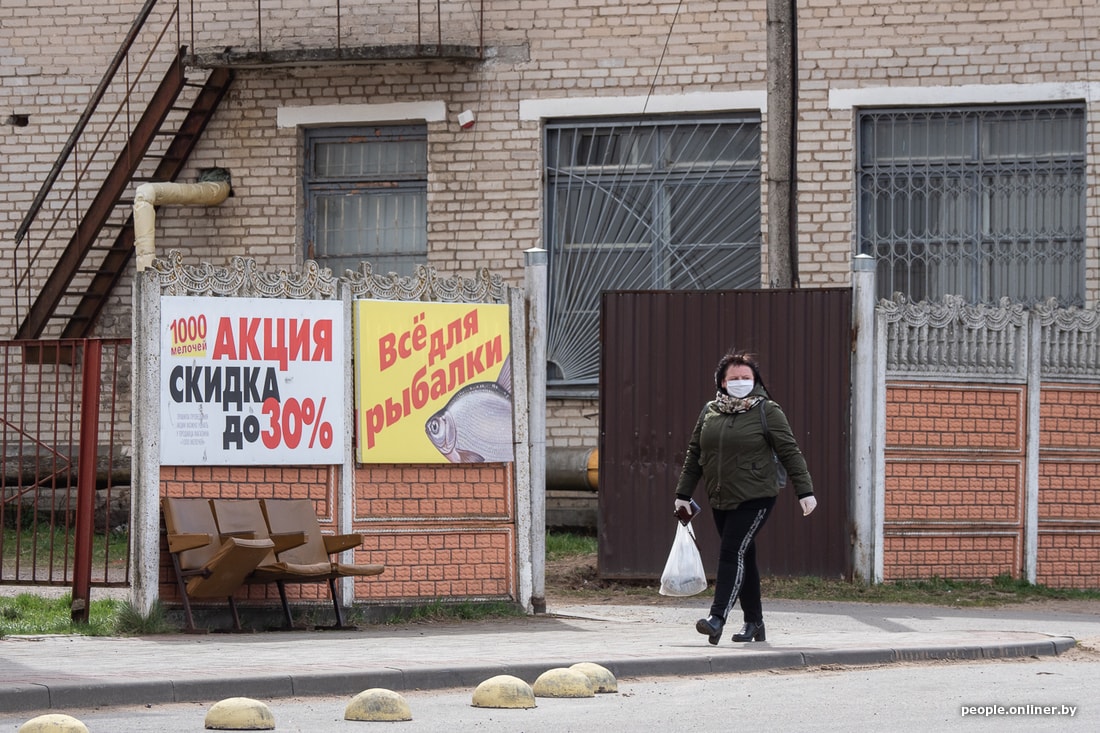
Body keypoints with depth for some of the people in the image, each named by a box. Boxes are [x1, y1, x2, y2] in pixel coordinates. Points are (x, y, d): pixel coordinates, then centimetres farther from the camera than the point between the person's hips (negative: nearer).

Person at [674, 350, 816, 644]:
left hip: (755, 498, -6)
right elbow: (694, 455, 16)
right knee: (744, 559, 12)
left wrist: (805, 491, -9)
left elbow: (790, 453, -5)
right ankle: (754, 623, 19)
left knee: (732, 553, -16)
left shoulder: (767, 411, -4)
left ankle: (718, 618, -22)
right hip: (720, 500, 6)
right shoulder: (710, 412, 10)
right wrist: (683, 494, 15)